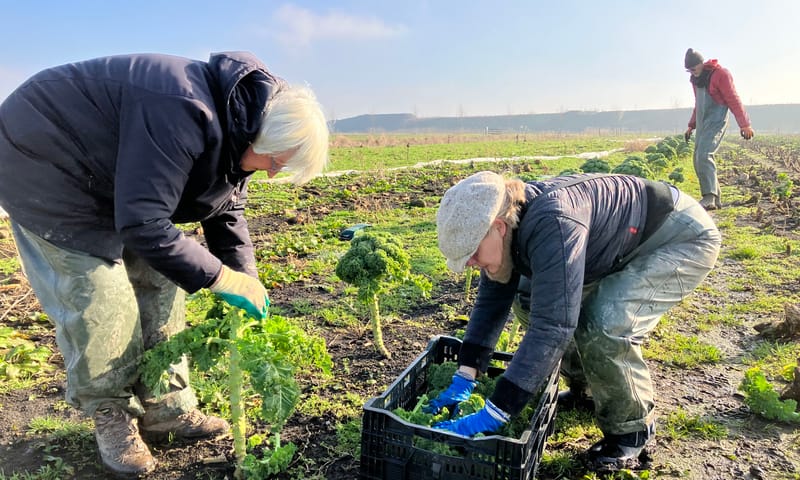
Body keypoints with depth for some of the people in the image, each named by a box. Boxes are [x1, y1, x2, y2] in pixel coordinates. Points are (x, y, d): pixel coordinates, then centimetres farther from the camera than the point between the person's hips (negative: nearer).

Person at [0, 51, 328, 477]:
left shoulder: (233, 125, -6)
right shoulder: (185, 114, -36)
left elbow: (227, 211, 1)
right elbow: (143, 223, -38)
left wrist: (246, 282, -8)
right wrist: (219, 276, -31)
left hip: (108, 180, 9)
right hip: (43, 167, -8)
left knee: (159, 285, 4)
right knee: (100, 301, -11)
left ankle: (168, 408, 16)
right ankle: (111, 418, 12)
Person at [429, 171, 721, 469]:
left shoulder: (553, 224, -39)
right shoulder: (507, 220, -12)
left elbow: (552, 327, -42)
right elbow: (491, 301, -6)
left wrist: (491, 417, -39)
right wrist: (463, 380, -12)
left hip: (684, 237, -8)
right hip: (627, 241, 8)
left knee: (603, 325, -28)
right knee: (536, 296, 3)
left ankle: (631, 426, 1)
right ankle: (586, 387, 22)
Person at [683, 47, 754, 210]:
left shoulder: (720, 74, -9)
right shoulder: (695, 79, 15)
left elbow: (734, 100, -11)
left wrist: (744, 125, -13)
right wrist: (691, 126, 27)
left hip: (716, 122, -8)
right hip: (702, 124, 8)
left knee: (704, 155, -24)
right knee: (699, 161, 4)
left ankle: (709, 197, -28)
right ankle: (715, 200, 11)